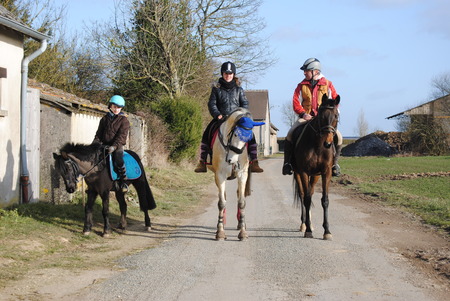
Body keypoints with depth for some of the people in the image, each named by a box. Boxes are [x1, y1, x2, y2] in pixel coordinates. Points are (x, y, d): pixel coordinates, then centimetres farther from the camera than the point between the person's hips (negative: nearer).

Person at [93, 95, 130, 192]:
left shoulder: (124, 120, -1)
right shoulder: (105, 118, 13)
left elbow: (122, 136, -11)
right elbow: (99, 133, 14)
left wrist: (114, 146, -25)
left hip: (117, 145, -5)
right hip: (104, 144, 5)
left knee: (118, 160, -30)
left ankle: (122, 182, -18)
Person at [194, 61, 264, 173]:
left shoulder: (238, 89, 9)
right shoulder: (216, 89, 5)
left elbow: (245, 103, 9)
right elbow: (212, 104, 1)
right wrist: (217, 115, -17)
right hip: (220, 118, -1)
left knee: (250, 136, -18)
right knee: (206, 135, -20)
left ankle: (254, 163, -14)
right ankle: (202, 162, -15)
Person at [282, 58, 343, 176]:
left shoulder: (327, 84, 6)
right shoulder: (302, 86, 8)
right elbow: (296, 102, 3)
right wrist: (303, 113, -14)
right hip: (306, 117, 1)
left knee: (338, 137, -21)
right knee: (290, 134, -23)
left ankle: (334, 163, -1)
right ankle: (287, 162, -10)